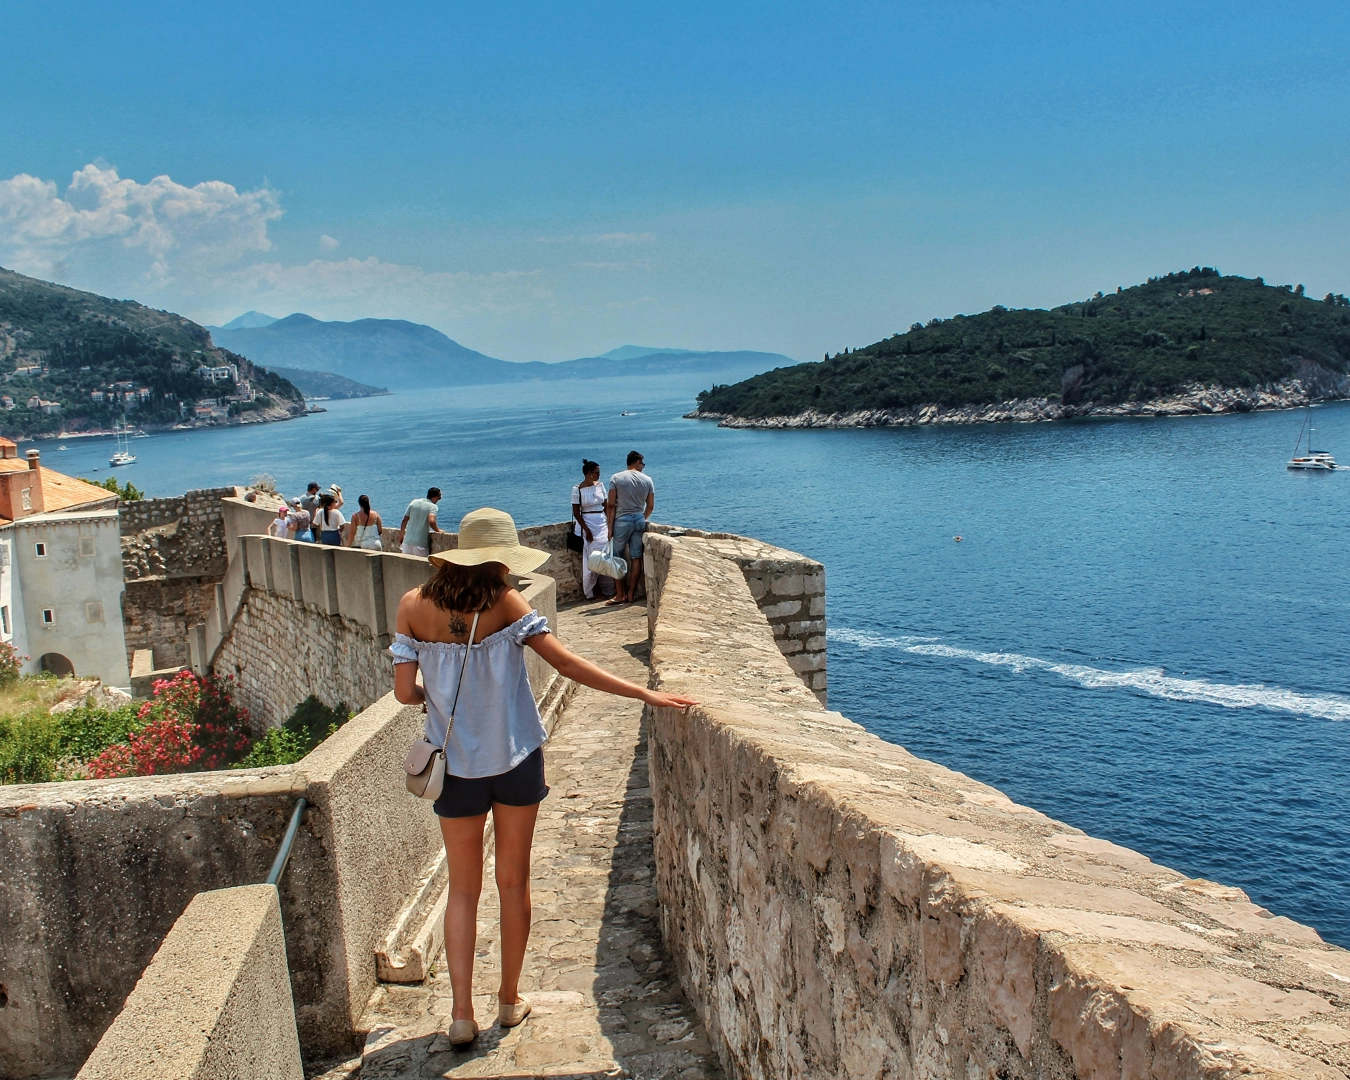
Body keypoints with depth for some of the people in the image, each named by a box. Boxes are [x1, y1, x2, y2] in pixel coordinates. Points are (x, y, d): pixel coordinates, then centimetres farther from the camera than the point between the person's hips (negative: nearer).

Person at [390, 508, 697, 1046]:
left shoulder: (414, 606, -7)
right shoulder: (503, 602, -14)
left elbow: (405, 691, -8)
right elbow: (568, 664, -18)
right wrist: (645, 694, -17)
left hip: (456, 764, 1)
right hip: (515, 758, -1)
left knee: (463, 888, 14)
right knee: (514, 880, 15)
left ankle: (462, 1013, 8)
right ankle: (510, 999, 26)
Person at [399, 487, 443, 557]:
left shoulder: (414, 502, 9)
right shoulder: (432, 506, -7)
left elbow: (404, 521, 11)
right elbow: (431, 521, -24)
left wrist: (401, 536, 20)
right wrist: (438, 530, -5)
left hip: (407, 541, 5)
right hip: (420, 543, -5)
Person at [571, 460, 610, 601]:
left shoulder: (600, 485, 7)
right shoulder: (578, 489, -9)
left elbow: (606, 505, 12)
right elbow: (576, 512, -9)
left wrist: (610, 522, 3)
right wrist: (586, 530, -14)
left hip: (602, 525, 5)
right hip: (587, 525, -5)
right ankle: (589, 592, 9)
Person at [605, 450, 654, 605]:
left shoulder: (616, 478, -4)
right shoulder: (647, 480, 3)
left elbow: (611, 505, -8)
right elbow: (650, 506, 8)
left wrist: (610, 526, -4)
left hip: (622, 520, -3)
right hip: (639, 520, 3)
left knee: (618, 558, 5)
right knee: (636, 558, 8)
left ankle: (620, 595, 5)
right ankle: (632, 593, 11)